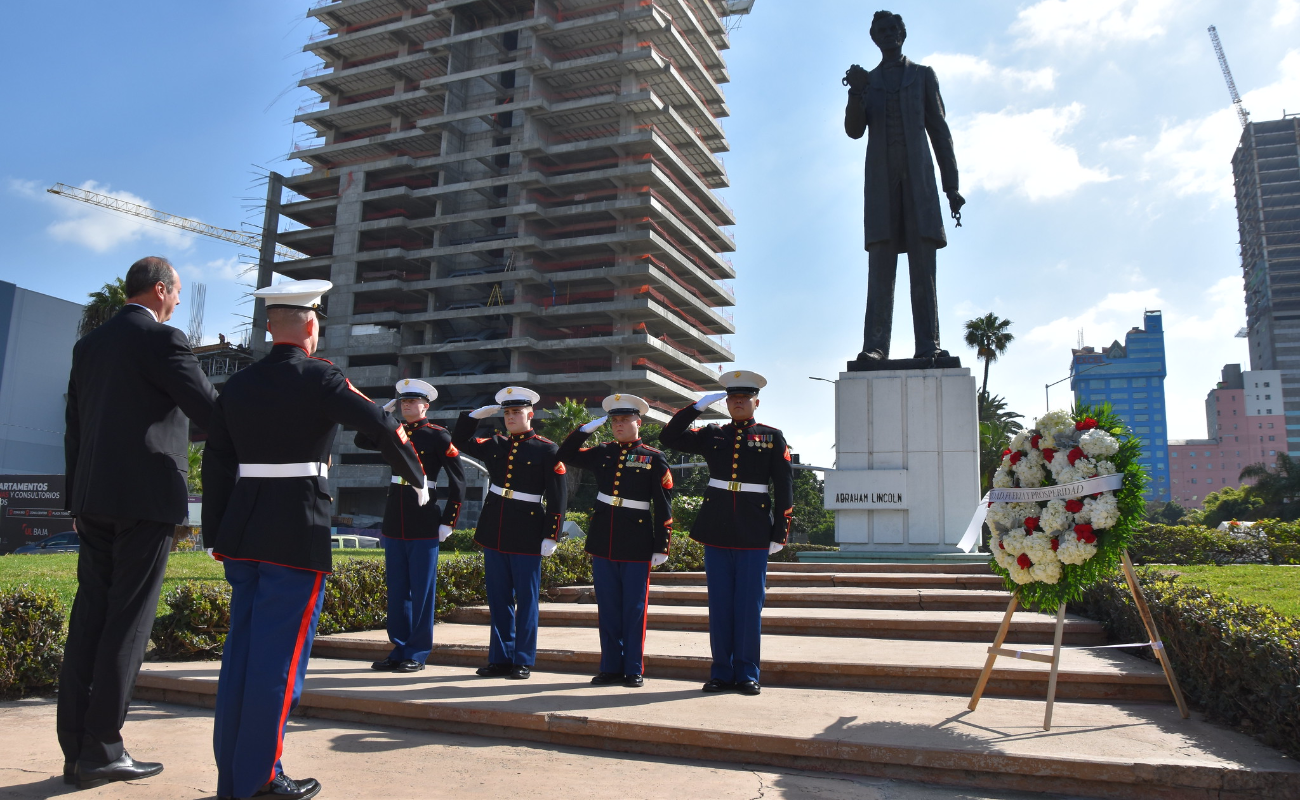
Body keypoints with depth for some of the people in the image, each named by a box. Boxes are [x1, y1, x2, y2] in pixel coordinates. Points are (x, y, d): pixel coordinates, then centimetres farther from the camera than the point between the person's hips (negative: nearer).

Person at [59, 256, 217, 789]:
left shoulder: (89, 344, 15)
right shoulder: (163, 340, -8)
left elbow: (74, 428, 17)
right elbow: (210, 413, -12)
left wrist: (78, 498, 21)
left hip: (94, 499, 7)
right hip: (147, 499, -7)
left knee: (90, 616, 9)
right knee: (128, 621, -2)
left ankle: (76, 749, 14)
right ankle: (102, 751, 2)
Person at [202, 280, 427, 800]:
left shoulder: (237, 385, 9)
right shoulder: (319, 379, -9)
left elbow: (215, 464, 11)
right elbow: (386, 429, -14)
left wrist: (217, 537, 17)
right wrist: (418, 480, 3)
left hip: (242, 533, 7)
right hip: (298, 536, -6)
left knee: (241, 650, 13)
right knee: (279, 655, 0)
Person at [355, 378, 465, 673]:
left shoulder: (438, 436, -5)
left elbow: (457, 480, -7)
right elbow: (361, 440, 13)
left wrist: (448, 522, -10)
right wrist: (382, 412, 8)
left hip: (424, 523, -6)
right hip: (394, 521, 6)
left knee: (421, 590, 1)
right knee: (396, 590, 10)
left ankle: (417, 654, 9)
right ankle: (398, 650, 19)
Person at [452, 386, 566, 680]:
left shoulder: (547, 449, -5)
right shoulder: (495, 444, 10)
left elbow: (558, 497, -7)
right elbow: (460, 441, 21)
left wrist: (551, 536, -11)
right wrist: (477, 414, 8)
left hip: (527, 534, -5)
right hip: (494, 531, 5)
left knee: (526, 599, 3)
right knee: (498, 599, 10)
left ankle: (523, 661, 11)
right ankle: (500, 658, 19)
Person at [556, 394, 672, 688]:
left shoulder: (654, 458, -1)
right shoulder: (602, 453, 10)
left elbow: (663, 506, -3)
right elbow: (566, 455, 18)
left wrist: (661, 547, -7)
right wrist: (588, 427, 5)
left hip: (636, 541, -4)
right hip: (603, 539, 4)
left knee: (634, 608, 3)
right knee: (607, 607, 8)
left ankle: (634, 670, 12)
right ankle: (611, 667, 18)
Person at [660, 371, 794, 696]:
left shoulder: (772, 437, 5)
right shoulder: (712, 435, 11)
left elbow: (784, 488, 3)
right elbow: (669, 437, 8)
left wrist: (780, 533, -3)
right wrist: (698, 406, 2)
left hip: (754, 534, -2)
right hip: (716, 531, 2)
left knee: (749, 605, 2)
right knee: (719, 604, 6)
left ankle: (747, 674, 13)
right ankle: (721, 672, 16)